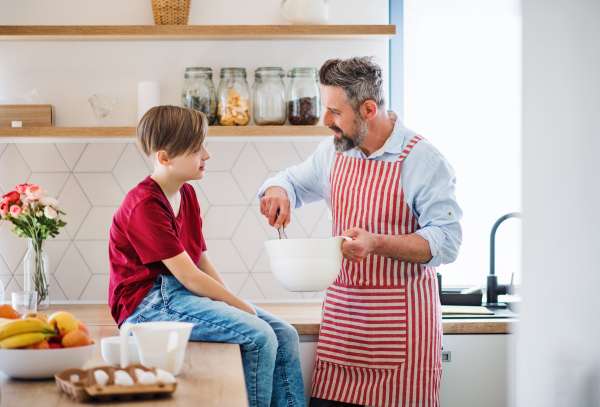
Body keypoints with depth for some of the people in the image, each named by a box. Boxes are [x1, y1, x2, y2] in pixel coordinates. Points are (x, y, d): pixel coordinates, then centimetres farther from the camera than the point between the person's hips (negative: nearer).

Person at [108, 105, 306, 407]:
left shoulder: (186, 195, 13)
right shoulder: (145, 206, -17)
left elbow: (203, 263, 11)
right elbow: (188, 276, -19)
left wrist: (235, 303, -2)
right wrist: (244, 308, -14)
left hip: (182, 293, 9)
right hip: (149, 303, -9)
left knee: (285, 335, -3)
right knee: (259, 336, -24)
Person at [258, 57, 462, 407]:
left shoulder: (424, 160, -10)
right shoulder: (335, 150, 9)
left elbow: (447, 241, -14)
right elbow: (295, 181, 26)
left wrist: (377, 243, -26)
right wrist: (277, 191, 1)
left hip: (401, 314, -5)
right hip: (342, 309, 5)